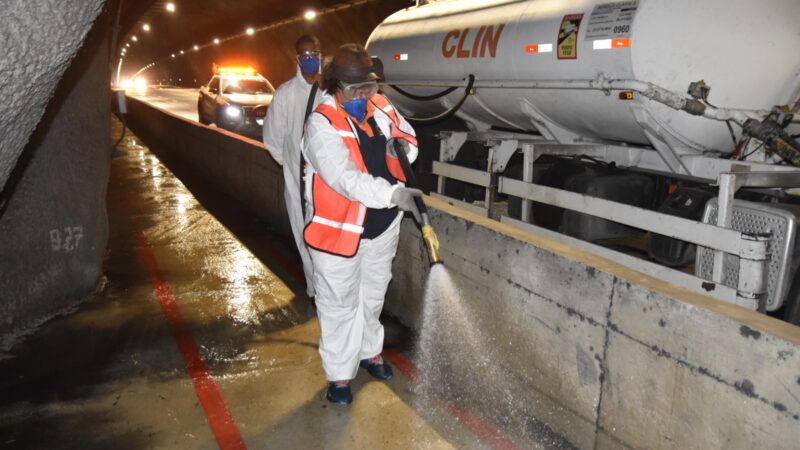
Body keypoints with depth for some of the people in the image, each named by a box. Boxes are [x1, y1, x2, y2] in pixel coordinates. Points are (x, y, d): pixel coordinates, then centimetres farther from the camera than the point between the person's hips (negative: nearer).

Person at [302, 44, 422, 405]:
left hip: (382, 224, 6)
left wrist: (404, 145, -5)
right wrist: (394, 194, -42)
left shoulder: (380, 107, -2)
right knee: (340, 303, 6)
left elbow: (405, 133, 19)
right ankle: (339, 373, 22)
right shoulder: (322, 124, -20)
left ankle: (370, 351, 46)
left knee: (373, 295, 23)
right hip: (339, 227, -6)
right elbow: (345, 178, -33)